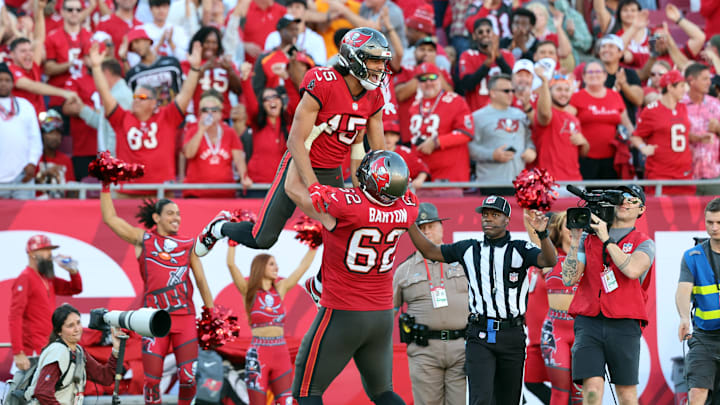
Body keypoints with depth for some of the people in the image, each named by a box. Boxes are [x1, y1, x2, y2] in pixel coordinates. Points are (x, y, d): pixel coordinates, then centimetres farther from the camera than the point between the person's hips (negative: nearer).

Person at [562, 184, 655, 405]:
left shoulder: (644, 244, 8)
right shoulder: (588, 238, 14)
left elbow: (633, 270, -14)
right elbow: (569, 279, 5)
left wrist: (606, 239, -10)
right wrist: (575, 241, -4)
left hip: (624, 325, -1)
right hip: (589, 322, 1)